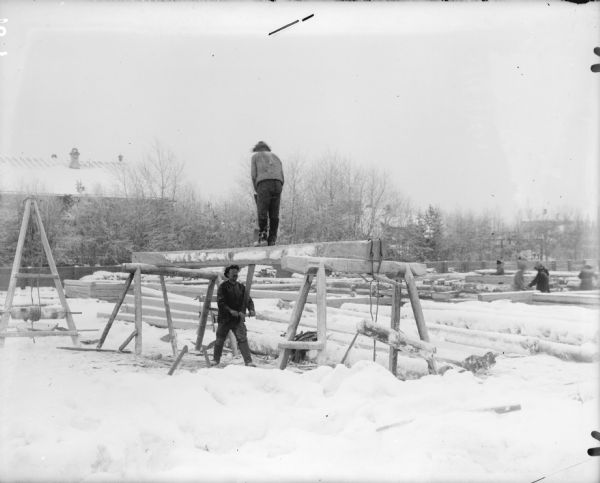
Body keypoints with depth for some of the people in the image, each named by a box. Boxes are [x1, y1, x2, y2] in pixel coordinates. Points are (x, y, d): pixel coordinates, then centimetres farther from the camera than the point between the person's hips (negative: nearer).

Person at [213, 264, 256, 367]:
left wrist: (251, 309, -13)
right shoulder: (223, 287, -3)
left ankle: (248, 361, -13)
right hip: (224, 319, -1)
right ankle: (216, 359, 29)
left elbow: (248, 300, 7)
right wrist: (230, 311, -23)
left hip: (238, 319, 1)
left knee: (242, 339, -10)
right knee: (220, 340, 11)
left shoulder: (241, 287, 9)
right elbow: (220, 303, -12)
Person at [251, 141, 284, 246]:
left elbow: (254, 175, 5)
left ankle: (263, 237, -8)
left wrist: (257, 192, 10)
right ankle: (272, 240, -2)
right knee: (274, 214, 4)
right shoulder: (276, 158, 31)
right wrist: (277, 196, 22)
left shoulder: (255, 156, 19)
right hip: (277, 186, 4)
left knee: (262, 213, -1)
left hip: (264, 184, -4)